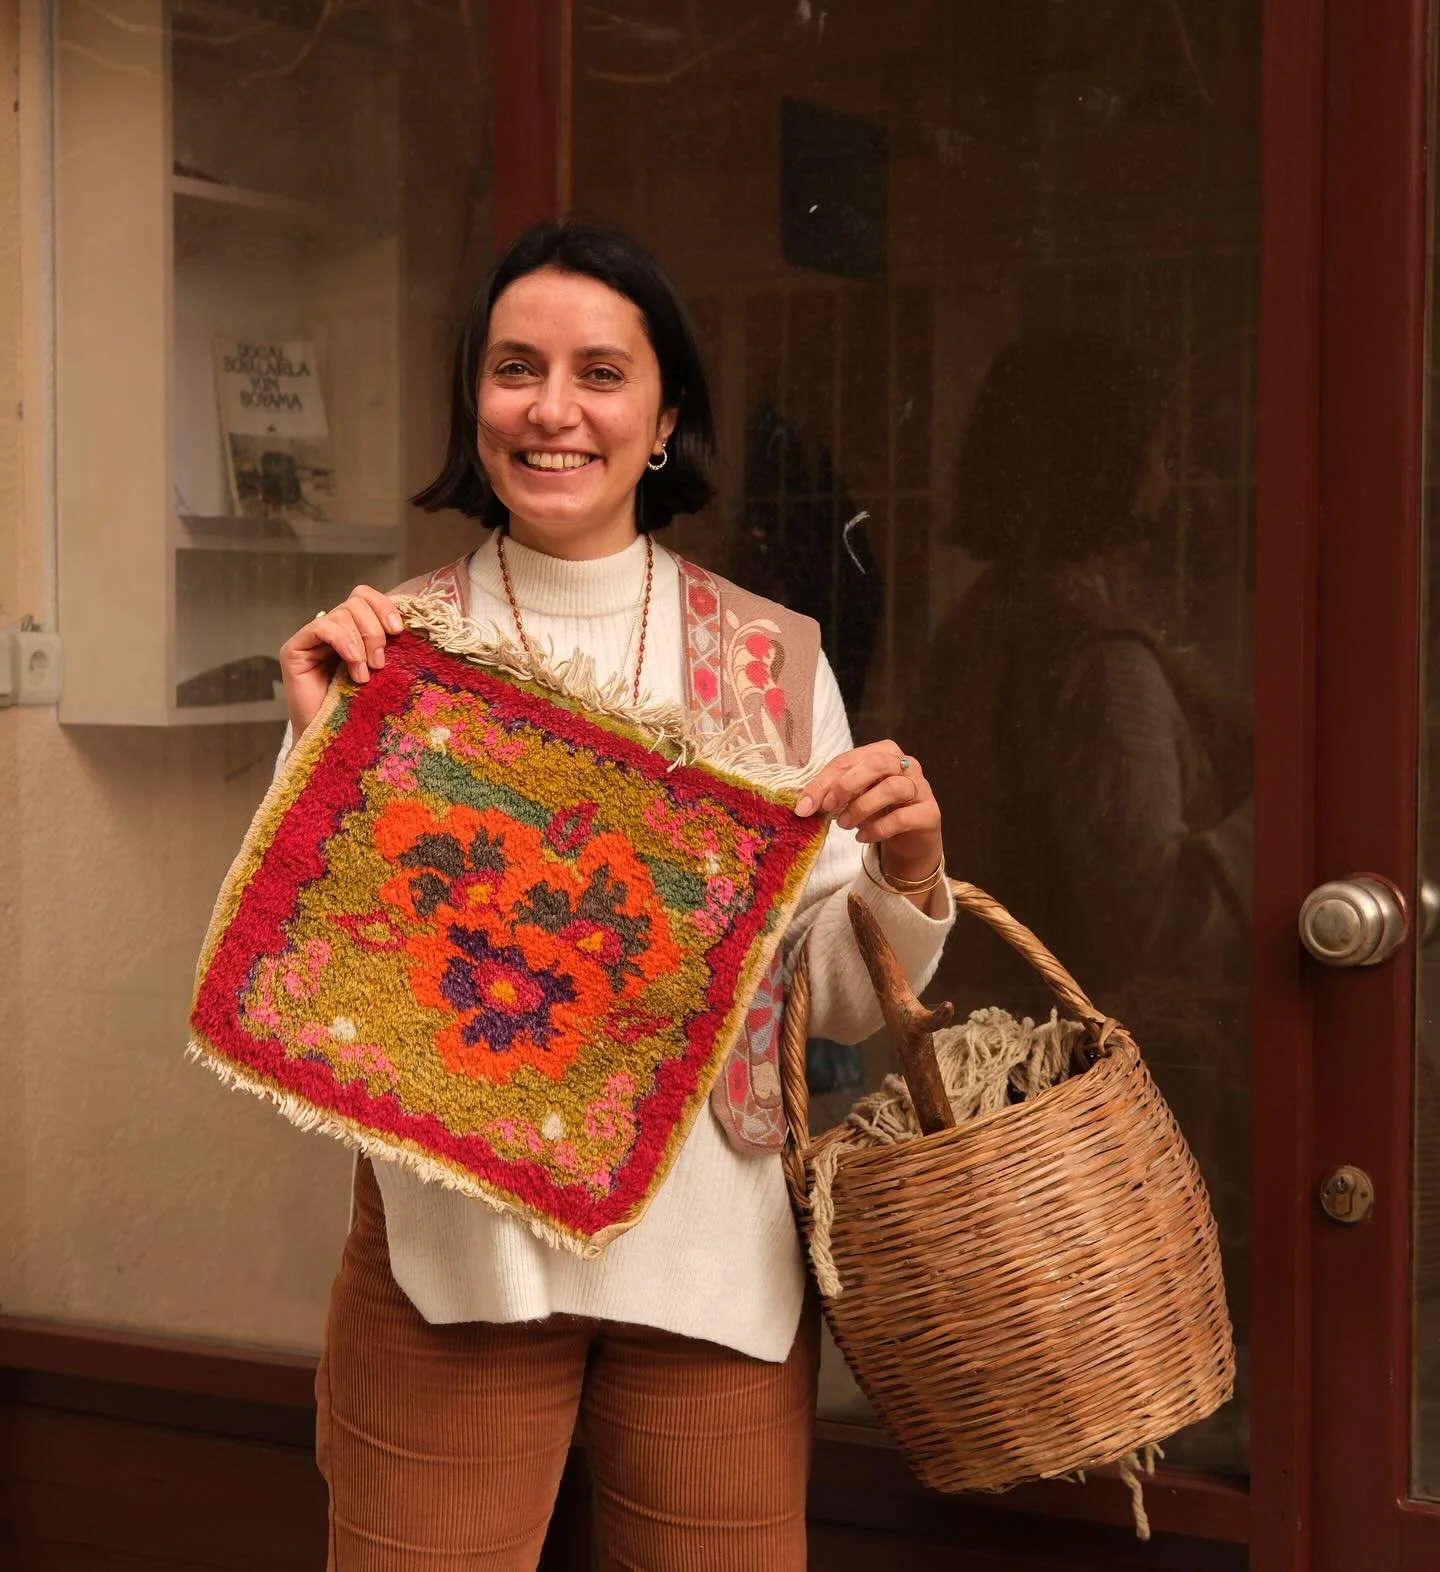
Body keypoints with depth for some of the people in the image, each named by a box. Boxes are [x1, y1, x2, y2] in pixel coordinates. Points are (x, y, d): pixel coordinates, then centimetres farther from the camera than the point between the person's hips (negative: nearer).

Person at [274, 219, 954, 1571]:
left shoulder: (772, 658, 3)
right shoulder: (384, 649, -1)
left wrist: (904, 872, -14)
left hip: (712, 1244, 1)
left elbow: (844, 1003, 5)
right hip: (451, 1240, -1)